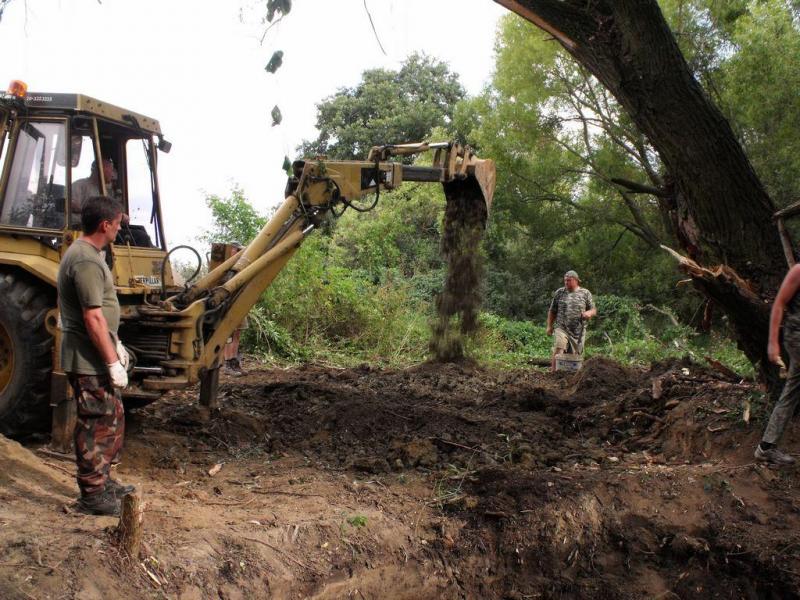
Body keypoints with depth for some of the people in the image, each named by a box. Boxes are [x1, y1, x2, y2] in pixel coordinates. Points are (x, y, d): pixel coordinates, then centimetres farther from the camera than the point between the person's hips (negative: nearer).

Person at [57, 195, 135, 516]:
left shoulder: (85, 253, 12)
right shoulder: (86, 261, -21)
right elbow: (93, 319, -25)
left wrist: (115, 344, 23)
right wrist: (113, 362, -21)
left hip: (95, 357, 10)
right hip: (89, 361, -10)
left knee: (113, 420, 19)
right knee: (96, 427, -1)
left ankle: (102, 480, 30)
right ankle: (92, 496, 9)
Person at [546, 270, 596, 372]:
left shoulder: (585, 293, 8)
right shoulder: (560, 292, 9)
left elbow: (594, 310, 10)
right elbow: (552, 311, 14)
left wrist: (589, 313, -13)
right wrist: (549, 326, 9)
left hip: (578, 331, 1)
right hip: (561, 328, -1)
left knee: (575, 355, 3)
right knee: (558, 349, -20)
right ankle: (553, 371, -21)